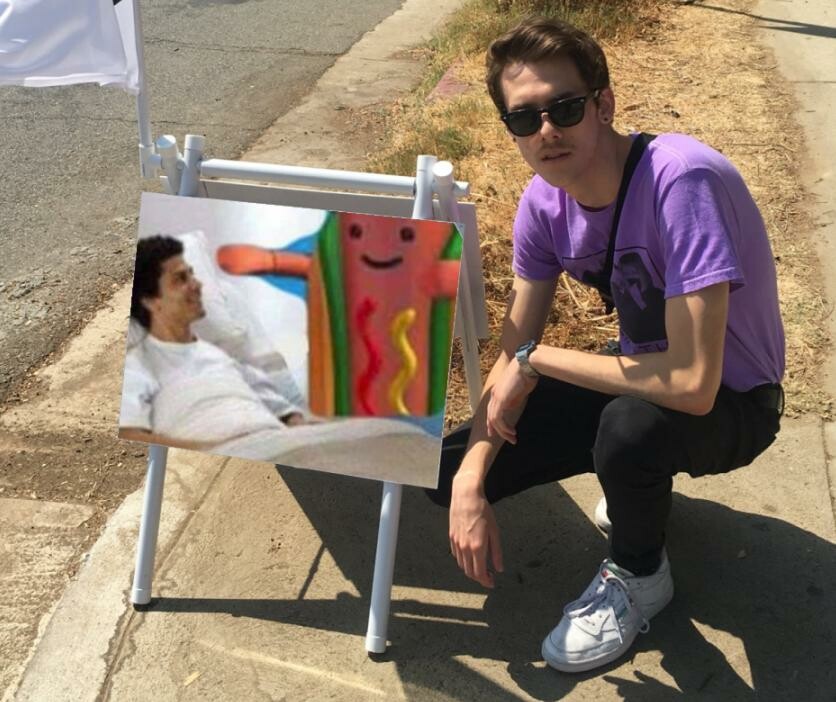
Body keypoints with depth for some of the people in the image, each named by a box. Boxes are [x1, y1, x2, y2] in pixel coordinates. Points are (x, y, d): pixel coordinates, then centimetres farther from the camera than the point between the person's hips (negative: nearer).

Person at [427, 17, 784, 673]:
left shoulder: (681, 180, -33)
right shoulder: (545, 201, -12)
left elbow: (693, 384, -39)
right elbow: (513, 355, -5)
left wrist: (535, 359, -28)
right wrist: (470, 482, -18)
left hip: (731, 400, -6)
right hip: (640, 373, 6)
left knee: (631, 425, -40)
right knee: (451, 469, -3)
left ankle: (639, 575, -5)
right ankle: (643, 487, 19)